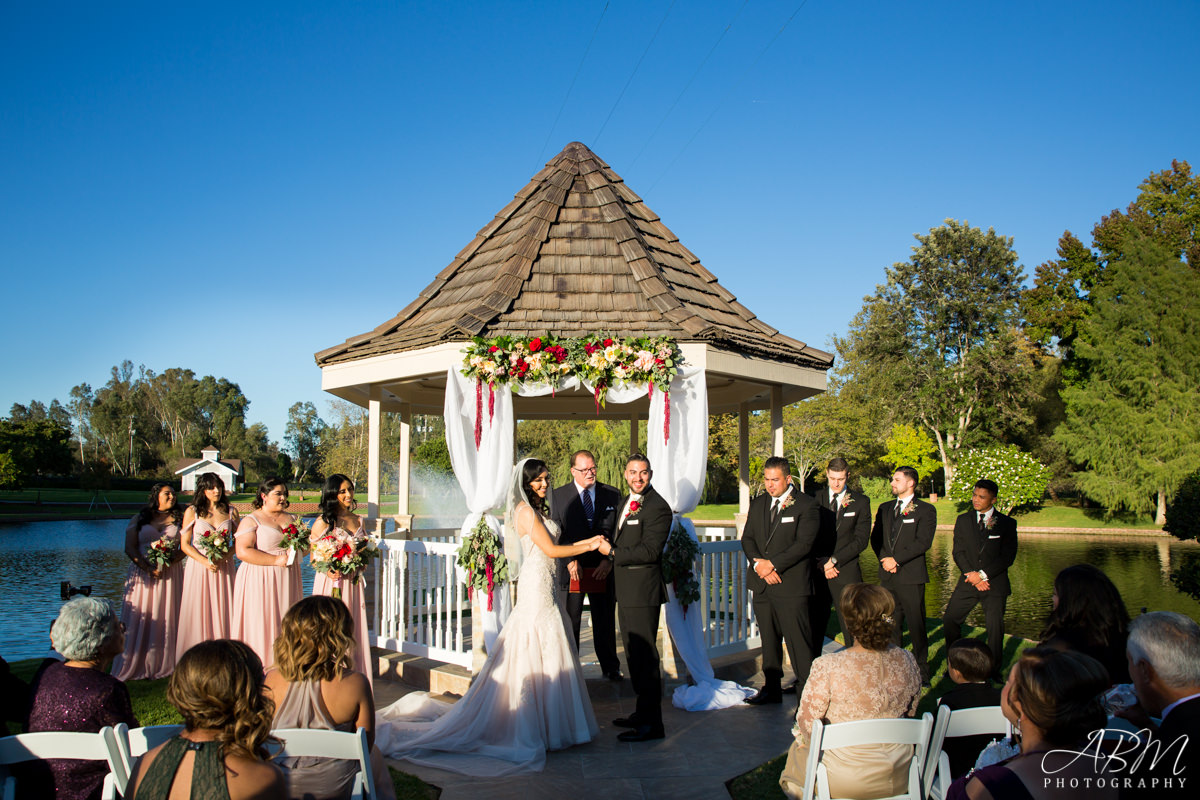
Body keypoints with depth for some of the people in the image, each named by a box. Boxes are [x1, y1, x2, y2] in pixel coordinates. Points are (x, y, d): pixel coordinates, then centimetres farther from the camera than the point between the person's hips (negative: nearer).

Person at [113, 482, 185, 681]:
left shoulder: (178, 519, 11)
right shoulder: (139, 519, 9)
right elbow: (130, 548, 2)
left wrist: (169, 562, -14)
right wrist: (149, 568, -12)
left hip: (170, 573, 1)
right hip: (143, 573, -1)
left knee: (166, 619, 0)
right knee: (140, 619, -3)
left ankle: (163, 665, 6)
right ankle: (135, 666, 3)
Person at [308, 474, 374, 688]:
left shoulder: (358, 521, 11)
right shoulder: (323, 522, -4)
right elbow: (314, 556, -4)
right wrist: (328, 570, -21)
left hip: (353, 583, 5)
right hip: (331, 581, -5)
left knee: (354, 630, 6)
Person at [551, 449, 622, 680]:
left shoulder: (612, 495, 5)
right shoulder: (559, 495, 1)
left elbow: (619, 532, 4)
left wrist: (609, 560, -7)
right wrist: (570, 561, -12)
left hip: (603, 570, 1)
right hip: (572, 569, -1)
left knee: (605, 623, 10)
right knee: (570, 622, 7)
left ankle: (611, 668, 23)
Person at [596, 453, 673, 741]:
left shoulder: (657, 507, -14)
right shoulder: (626, 503, 15)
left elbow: (649, 551, -21)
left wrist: (613, 552, -15)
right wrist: (609, 560, 8)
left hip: (643, 591, -10)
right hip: (625, 590, 10)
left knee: (645, 654, -5)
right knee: (633, 653, 17)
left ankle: (651, 723, 3)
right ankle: (641, 712, 30)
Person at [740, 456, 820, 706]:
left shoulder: (806, 505, -5)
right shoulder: (758, 504, 14)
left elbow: (804, 543, -13)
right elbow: (747, 538, 11)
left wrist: (773, 564, -16)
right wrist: (758, 565, -8)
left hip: (791, 585, -6)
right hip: (762, 583, 6)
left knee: (798, 641, -7)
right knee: (769, 639, 14)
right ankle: (772, 688, 25)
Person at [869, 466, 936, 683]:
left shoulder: (925, 510, 0)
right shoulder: (884, 508, 18)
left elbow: (923, 542, -10)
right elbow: (875, 538, 15)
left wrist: (896, 559, -14)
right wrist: (884, 558, -3)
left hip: (911, 576, -5)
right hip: (887, 575, 5)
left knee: (916, 624, -2)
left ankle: (921, 671, 9)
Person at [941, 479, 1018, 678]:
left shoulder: (1007, 523, 0)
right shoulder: (963, 520, 8)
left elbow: (1008, 557, -6)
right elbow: (958, 552, 4)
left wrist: (983, 574, -14)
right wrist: (972, 575, -10)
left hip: (995, 583, -3)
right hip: (968, 582, 3)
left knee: (995, 628, -2)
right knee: (949, 620, -2)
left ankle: (994, 672, 13)